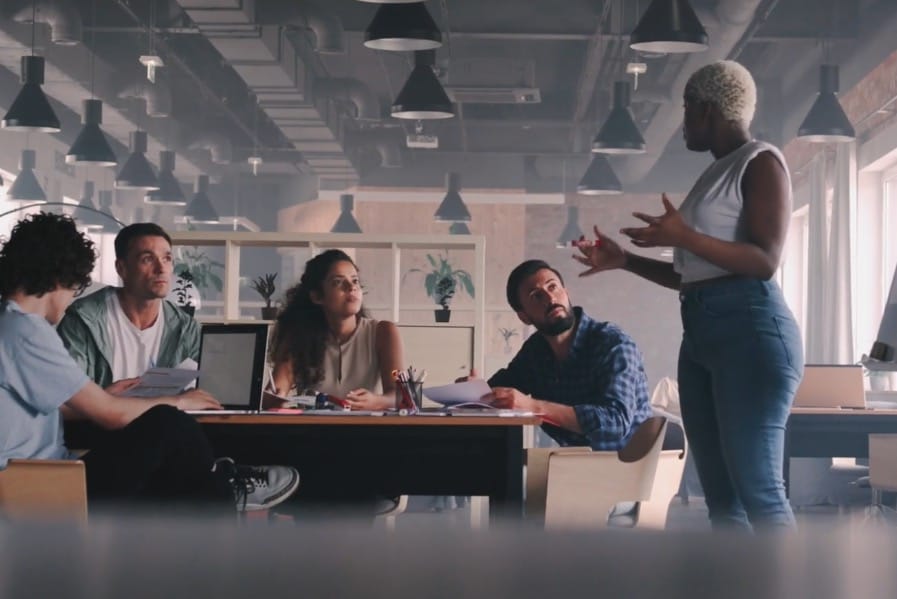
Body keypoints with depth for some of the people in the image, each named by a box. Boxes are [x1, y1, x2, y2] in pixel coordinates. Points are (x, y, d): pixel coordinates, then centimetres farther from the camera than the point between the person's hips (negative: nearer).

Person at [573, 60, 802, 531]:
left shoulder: (761, 162, -3)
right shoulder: (714, 176, 23)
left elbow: (765, 262, -15)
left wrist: (685, 237, -23)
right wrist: (624, 261, 23)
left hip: (750, 329, -9)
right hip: (701, 333, 9)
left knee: (757, 485, -15)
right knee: (720, 491, 3)